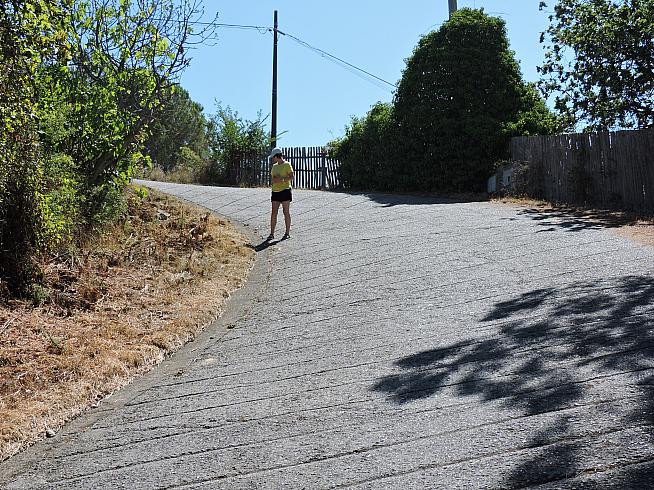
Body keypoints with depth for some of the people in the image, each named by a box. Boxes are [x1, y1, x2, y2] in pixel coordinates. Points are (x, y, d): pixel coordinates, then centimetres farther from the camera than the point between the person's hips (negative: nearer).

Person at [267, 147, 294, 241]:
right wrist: (274, 179, -1)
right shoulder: (274, 166, 16)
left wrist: (282, 179, -24)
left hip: (285, 190, -6)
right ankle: (272, 234, 4)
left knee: (286, 212, 0)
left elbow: (291, 177, -11)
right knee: (274, 213, 2)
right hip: (275, 191, 6)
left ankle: (287, 233, 9)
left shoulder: (287, 165, -5)